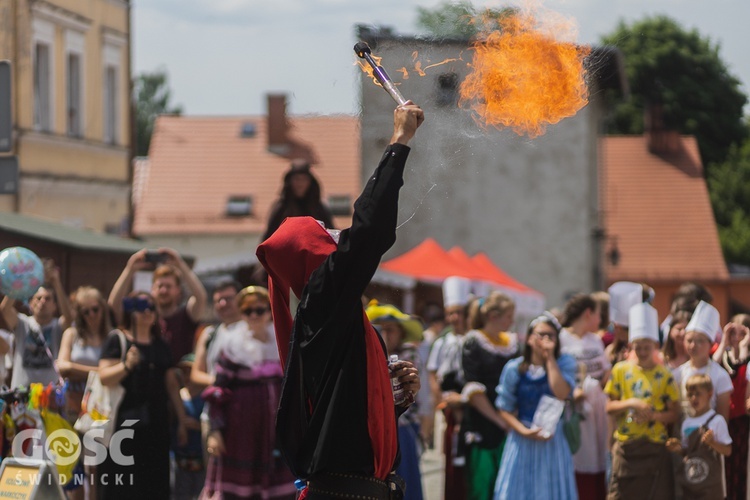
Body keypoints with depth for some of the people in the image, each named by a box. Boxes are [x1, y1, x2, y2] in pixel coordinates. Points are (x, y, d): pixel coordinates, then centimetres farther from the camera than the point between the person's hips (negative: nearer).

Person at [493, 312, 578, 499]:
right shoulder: (514, 368, -3)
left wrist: (550, 358, -16)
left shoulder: (564, 363, -2)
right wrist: (524, 431, -15)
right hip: (522, 441, 0)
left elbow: (562, 393, -20)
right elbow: (504, 409, 0)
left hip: (552, 441, 0)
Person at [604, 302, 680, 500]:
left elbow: (674, 413, 0)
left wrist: (653, 415, -18)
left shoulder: (664, 375, -1)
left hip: (654, 448, -1)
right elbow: (609, 407, 4)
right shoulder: (620, 370, 3)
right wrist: (630, 403, -14)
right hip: (625, 446, 1)